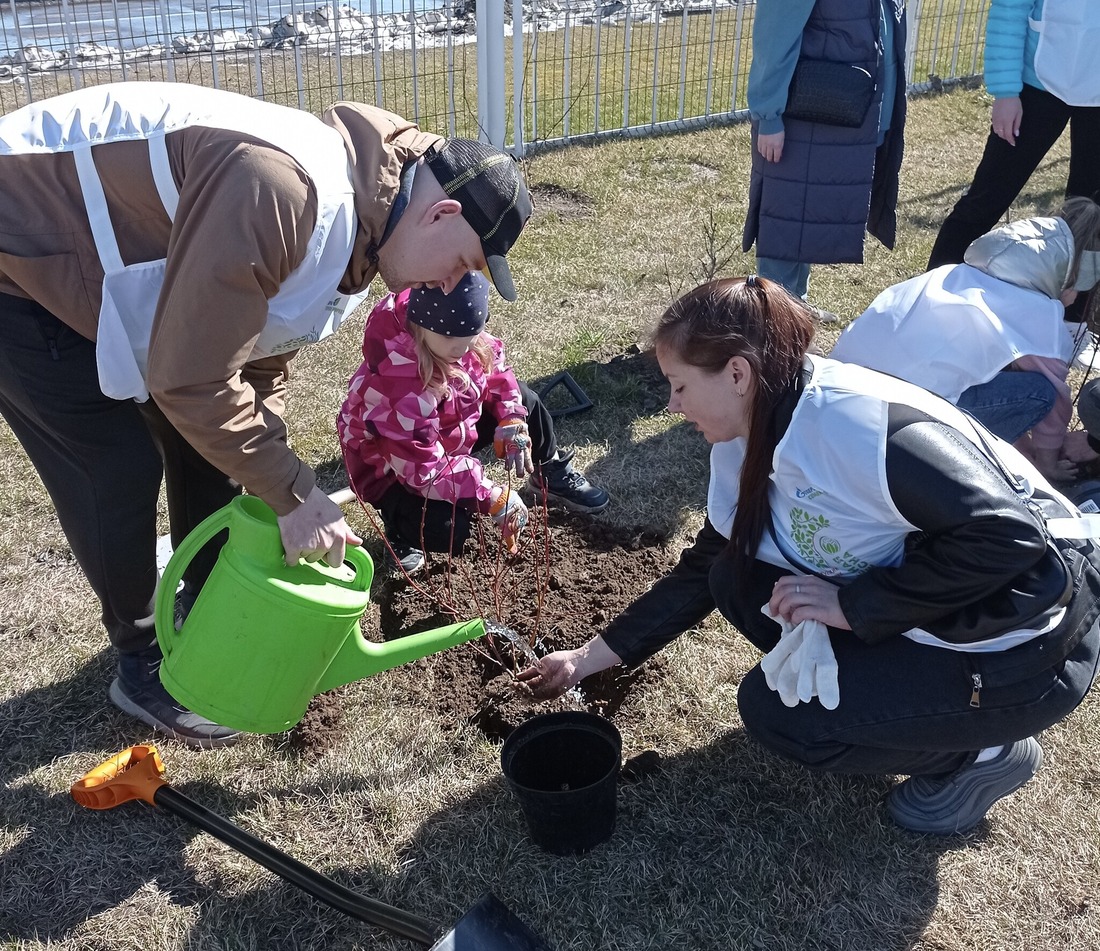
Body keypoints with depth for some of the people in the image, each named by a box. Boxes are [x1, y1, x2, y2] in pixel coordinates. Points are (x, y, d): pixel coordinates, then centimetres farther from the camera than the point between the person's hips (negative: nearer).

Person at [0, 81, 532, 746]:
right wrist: (294, 493, -25)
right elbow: (189, 380, -34)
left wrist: (275, 488, 0)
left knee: (214, 440, 8)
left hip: (101, 269, 9)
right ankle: (144, 663, 15)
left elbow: (259, 361, 5)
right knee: (121, 467, -7)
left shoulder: (352, 220, -4)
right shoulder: (282, 191, -37)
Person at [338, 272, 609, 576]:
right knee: (447, 532, -30)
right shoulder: (397, 384, -41)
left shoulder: (454, 330, -20)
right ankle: (401, 525, 6)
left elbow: (492, 362, 0)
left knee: (522, 399, 0)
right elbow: (424, 469, -37)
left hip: (450, 429, 8)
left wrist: (512, 421, -15)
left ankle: (553, 476, 24)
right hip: (393, 467, -7)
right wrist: (494, 497, -32)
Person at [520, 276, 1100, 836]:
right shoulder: (744, 450, -1)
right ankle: (891, 701, 12)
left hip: (1026, 647, -8)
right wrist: (590, 658, 8)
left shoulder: (864, 425, -30)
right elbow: (703, 572, 8)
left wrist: (853, 603, -26)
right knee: (737, 579, -2)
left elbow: (1008, 536, -31)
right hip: (913, 619, 8)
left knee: (775, 708, -14)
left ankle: (982, 752, 5)